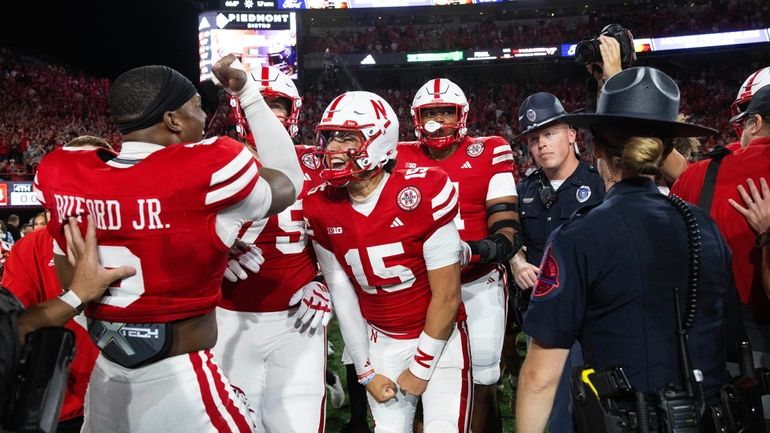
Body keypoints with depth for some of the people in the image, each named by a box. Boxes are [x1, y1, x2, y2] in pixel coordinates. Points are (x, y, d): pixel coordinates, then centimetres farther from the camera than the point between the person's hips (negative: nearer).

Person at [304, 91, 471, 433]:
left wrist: (421, 367, -10)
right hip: (382, 341, 4)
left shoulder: (422, 193, -22)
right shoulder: (321, 208, -8)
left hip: (440, 337, -3)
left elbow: (447, 295, -16)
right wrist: (366, 371, 1)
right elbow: (341, 293, 0)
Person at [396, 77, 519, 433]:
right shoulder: (401, 160, 2)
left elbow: (508, 234, -10)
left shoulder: (488, 154, -6)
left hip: (479, 284, -2)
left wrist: (469, 251, -28)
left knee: (481, 381, 4)